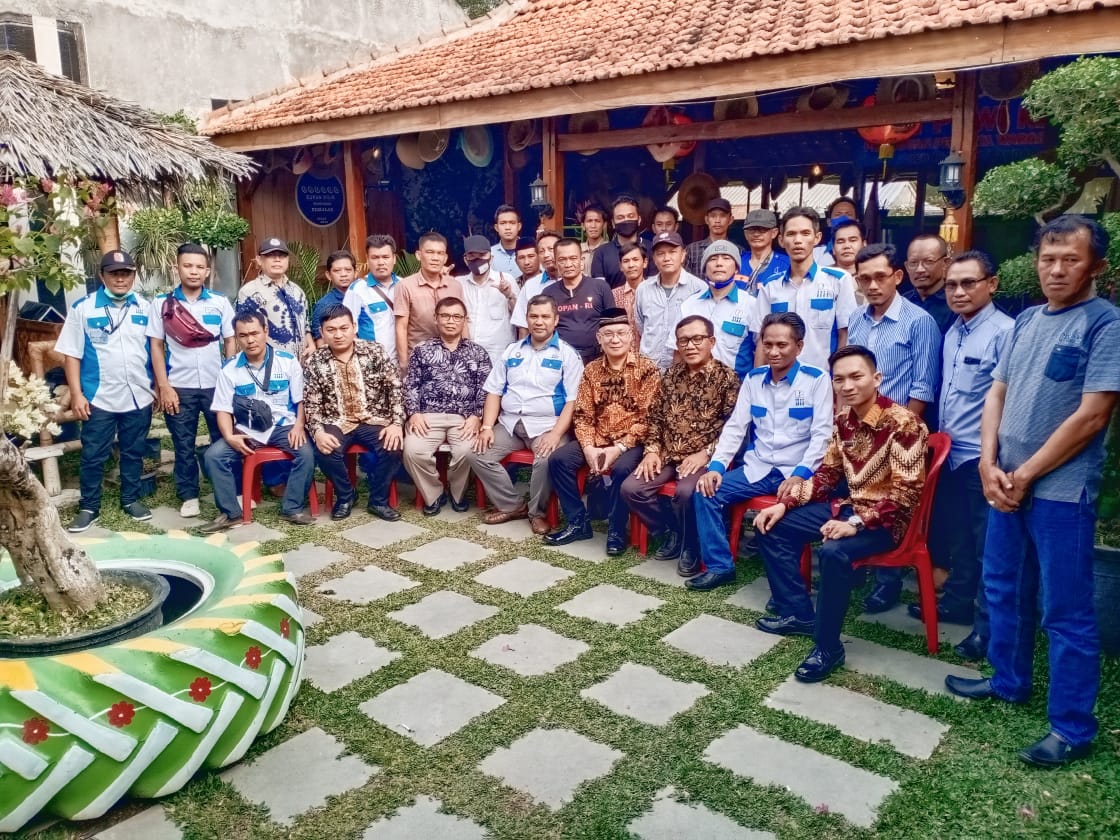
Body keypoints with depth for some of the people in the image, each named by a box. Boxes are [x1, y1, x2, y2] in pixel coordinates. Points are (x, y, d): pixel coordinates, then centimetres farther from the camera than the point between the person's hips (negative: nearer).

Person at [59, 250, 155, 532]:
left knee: (134, 453, 14)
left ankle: (131, 499, 28)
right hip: (99, 398, -2)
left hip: (139, 396, 2)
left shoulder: (145, 308, 4)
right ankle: (89, 507, 19)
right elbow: (71, 354, -3)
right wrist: (76, 394, -8)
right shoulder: (82, 307, -3)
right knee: (93, 456, 6)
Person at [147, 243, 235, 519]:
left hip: (216, 384, 0)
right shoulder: (162, 304, 1)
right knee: (184, 445, 8)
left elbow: (230, 343, 5)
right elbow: (156, 346, 1)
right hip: (179, 387, 0)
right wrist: (164, 386, -6)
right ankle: (188, 496, 19)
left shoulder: (220, 303, 3)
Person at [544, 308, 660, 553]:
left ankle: (617, 531, -12)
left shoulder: (647, 369, -8)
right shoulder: (591, 370, 6)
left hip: (631, 442, -5)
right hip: (597, 440, 5)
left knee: (621, 468, -34)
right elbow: (583, 415, 5)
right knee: (558, 459, -13)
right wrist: (588, 447, -12)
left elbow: (647, 418, -13)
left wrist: (619, 448, -21)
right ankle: (578, 522, 0)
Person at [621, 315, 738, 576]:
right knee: (631, 488, -13)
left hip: (704, 458, -5)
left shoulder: (727, 377, -4)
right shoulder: (671, 375, 12)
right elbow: (656, 417, 14)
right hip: (668, 455, 6)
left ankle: (690, 546, -3)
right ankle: (671, 533, 10)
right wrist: (652, 450, 0)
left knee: (686, 492, -33)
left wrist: (706, 453, -18)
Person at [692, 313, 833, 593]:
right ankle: (719, 565, 1)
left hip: (797, 473, -5)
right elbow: (735, 427, 9)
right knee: (706, 492, -14)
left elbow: (821, 434, -9)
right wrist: (716, 466, -5)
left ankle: (794, 609, -18)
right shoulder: (753, 378, 10)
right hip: (756, 469, 5)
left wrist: (800, 475, -23)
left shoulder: (817, 379, -3)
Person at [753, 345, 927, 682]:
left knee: (833, 551, -36)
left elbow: (907, 491, -24)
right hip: (848, 506, 9)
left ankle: (828, 647, -16)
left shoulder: (903, 423, -19)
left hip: (886, 519, -8)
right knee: (771, 525, 3)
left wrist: (857, 524, -32)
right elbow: (827, 473, 12)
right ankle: (799, 615, 12)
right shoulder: (844, 419, 4)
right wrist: (784, 503, 1)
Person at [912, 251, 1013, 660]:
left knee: (988, 544, 5)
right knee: (957, 536, 20)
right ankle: (957, 602, 35)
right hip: (951, 453, 8)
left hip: (982, 457, -8)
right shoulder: (952, 332, 10)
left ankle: (988, 625, 18)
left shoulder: (1004, 332, -15)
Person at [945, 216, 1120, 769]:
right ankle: (1009, 681, 37)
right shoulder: (1026, 321, 10)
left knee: (1065, 611, 3)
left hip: (1061, 490, -7)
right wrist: (990, 464, -3)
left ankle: (1072, 727, 16)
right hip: (1008, 483, 7)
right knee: (1004, 590, 18)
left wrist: (1025, 475, -12)